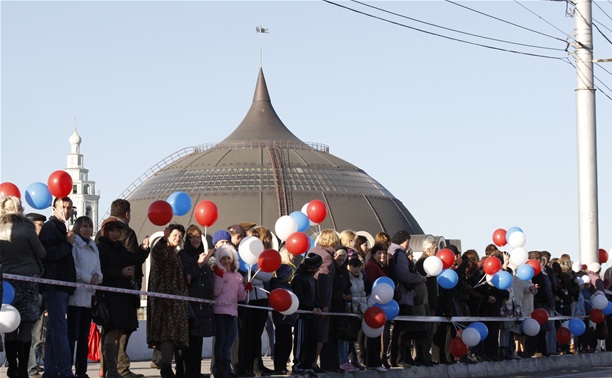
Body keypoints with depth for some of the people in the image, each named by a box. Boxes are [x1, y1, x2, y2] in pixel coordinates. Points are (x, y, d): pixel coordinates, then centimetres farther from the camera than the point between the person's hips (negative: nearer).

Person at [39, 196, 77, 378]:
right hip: (55, 286, -10)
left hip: (61, 286, 10)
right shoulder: (50, 227, -8)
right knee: (60, 329, -13)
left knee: (54, 329, 10)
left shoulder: (60, 228, 22)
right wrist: (68, 243, -10)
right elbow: (50, 254, -20)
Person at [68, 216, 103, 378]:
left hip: (89, 296, 7)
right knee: (73, 334, -10)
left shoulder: (94, 248, 18)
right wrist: (89, 278, -13)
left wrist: (97, 276, -6)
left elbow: (99, 270, 16)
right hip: (76, 295, -7)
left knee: (84, 336, 7)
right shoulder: (73, 245, -4)